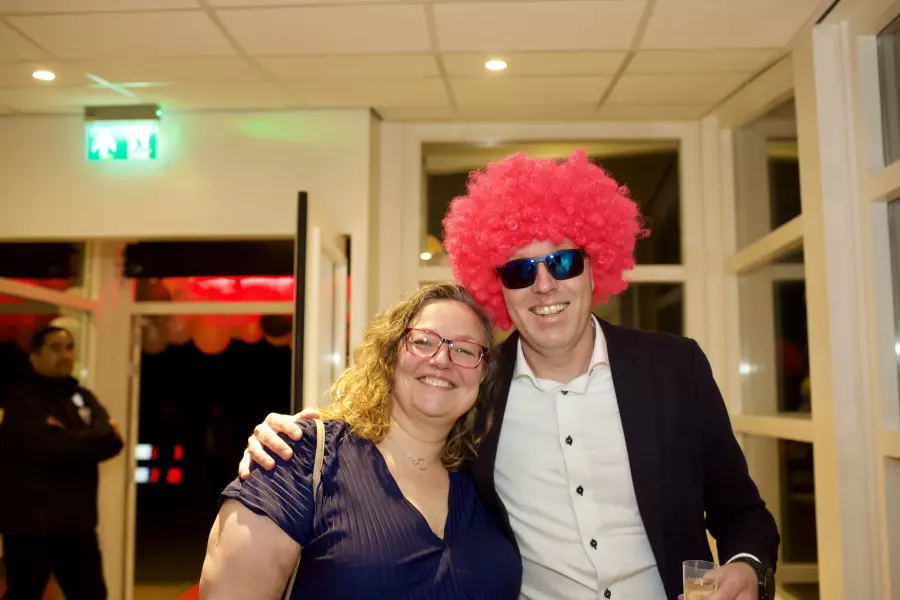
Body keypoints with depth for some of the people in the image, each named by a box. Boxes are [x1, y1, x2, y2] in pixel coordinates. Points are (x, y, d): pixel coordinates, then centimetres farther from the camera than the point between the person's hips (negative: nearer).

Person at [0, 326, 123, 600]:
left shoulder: (83, 397, 10)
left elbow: (111, 441, -4)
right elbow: (46, 447, -25)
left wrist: (67, 441, -17)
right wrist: (90, 438, -13)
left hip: (77, 522, 6)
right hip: (30, 524, -6)